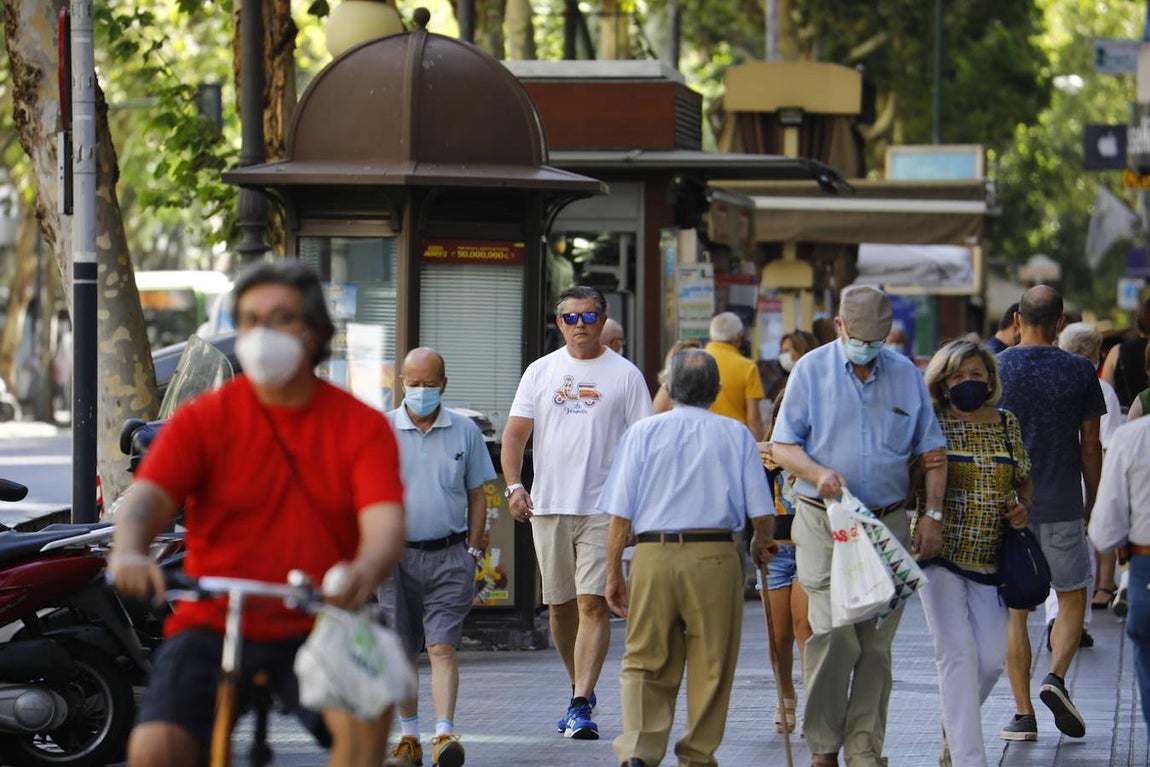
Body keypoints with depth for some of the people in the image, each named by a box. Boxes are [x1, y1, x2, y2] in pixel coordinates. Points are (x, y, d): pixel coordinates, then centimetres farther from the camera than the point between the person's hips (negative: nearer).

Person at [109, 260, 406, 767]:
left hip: (315, 631, 0)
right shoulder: (203, 420, 3)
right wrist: (129, 553, -36)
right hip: (211, 625, 0)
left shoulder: (360, 425, 2)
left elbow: (385, 523, -12)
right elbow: (146, 500, -11)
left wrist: (365, 572, -38)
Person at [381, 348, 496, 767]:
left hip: (448, 555, -1)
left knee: (442, 646, -11)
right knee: (402, 651, 6)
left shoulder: (464, 431, 6)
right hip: (398, 555, 1)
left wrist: (472, 551, 4)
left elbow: (476, 495, 11)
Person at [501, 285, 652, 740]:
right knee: (559, 605, 11)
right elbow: (515, 433, 6)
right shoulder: (541, 372, 10)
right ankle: (582, 691, 28)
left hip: (603, 507, -4)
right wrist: (514, 485, -9)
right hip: (548, 506, 4)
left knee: (592, 603, -13)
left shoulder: (624, 375, 3)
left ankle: (580, 706, -16)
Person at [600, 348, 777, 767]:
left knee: (645, 662, 6)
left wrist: (613, 573, 6)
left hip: (653, 555, 0)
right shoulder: (736, 435, 7)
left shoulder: (643, 432, 7)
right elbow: (762, 512, 3)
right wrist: (761, 544, 24)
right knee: (711, 665, 9)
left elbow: (620, 513, 2)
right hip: (715, 558, 0)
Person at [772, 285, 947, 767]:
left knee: (877, 643, 3)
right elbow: (783, 446, 1)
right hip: (824, 523, -3)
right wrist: (818, 473, -19)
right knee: (833, 635, -14)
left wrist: (932, 515, 1)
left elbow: (933, 453, 12)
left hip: (888, 523, 3)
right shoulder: (811, 371, 3)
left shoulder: (906, 375, 9)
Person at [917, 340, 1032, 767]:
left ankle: (955, 728, 32)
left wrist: (1022, 506, -1)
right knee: (957, 653, -12)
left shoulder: (1007, 424, 9)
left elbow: (1024, 480, 20)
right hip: (941, 554, -4)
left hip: (990, 558, 4)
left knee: (992, 658, 4)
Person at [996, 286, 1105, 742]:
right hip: (1062, 505, 0)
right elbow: (1090, 447, 3)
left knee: (1014, 610, 7)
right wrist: (1090, 504, 15)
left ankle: (1023, 714, 3)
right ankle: (1056, 676, -11)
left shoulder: (993, 370, -2)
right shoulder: (1079, 372, -2)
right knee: (1073, 600, 14)